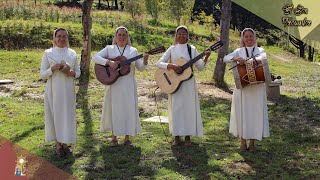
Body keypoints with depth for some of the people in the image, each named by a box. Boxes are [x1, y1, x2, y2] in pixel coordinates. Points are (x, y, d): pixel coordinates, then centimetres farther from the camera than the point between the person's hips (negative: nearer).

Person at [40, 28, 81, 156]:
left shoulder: (72, 53, 6)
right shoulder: (48, 53, -1)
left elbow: (78, 72, 12)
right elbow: (42, 75, -1)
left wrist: (73, 73, -10)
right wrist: (52, 69, -19)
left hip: (68, 90, 2)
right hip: (53, 90, -2)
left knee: (68, 114, 6)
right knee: (55, 115, 2)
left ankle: (66, 143, 20)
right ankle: (58, 144, 15)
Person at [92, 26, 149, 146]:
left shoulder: (133, 51, 10)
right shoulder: (109, 49, 6)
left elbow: (140, 68, 8)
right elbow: (95, 57, -7)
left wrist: (145, 61, -13)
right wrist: (108, 62, -21)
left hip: (128, 85, 1)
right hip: (113, 85, -1)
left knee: (129, 109, 0)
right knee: (113, 109, 3)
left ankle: (127, 137, 11)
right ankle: (114, 136, 16)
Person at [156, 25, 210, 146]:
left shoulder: (192, 49, 6)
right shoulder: (172, 49, 4)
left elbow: (199, 67, 5)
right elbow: (159, 63, -4)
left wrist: (205, 58, -11)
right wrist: (171, 66, -19)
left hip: (188, 83, 0)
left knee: (189, 107, 1)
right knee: (175, 108, 2)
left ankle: (187, 136, 12)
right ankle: (177, 136, 13)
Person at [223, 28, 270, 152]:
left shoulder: (260, 50, 11)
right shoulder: (239, 51, 10)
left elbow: (264, 57, -14)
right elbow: (225, 58, -8)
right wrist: (236, 58, -27)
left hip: (257, 87, 0)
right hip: (242, 86, 0)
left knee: (256, 113, 0)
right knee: (242, 112, 2)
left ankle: (252, 143, 10)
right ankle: (243, 141, 12)